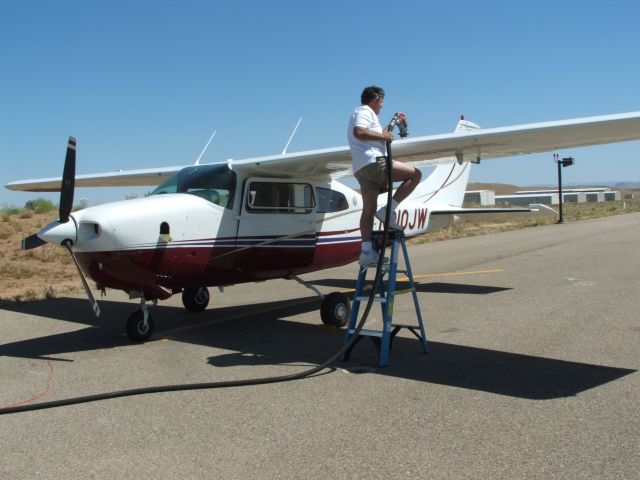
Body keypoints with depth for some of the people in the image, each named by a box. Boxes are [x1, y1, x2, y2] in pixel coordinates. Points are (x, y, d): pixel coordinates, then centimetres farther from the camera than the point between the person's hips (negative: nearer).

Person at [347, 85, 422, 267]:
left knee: (368, 210, 7)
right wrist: (382, 137, -12)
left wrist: (384, 133, 37)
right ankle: (388, 210, -12)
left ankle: (366, 252, 2)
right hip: (374, 162, -10)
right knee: (415, 174, -6)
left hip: (360, 169, 10)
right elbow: (359, 132, -21)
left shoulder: (360, 113, 31)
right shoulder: (365, 111, -1)